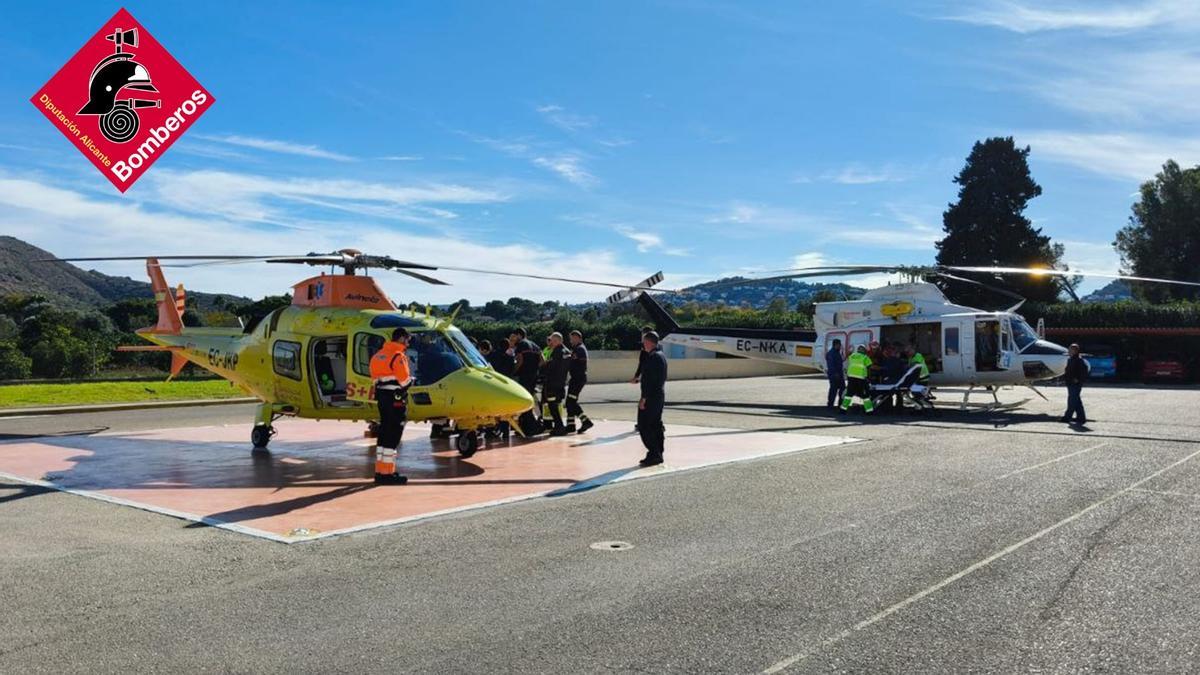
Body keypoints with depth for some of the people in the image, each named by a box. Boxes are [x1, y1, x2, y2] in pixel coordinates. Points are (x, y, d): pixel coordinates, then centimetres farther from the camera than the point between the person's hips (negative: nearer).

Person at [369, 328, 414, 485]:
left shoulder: (379, 354, 14)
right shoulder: (398, 355, -13)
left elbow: (376, 378, 14)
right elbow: (404, 380, -15)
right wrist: (411, 379, 5)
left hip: (382, 395, 9)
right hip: (395, 397, -9)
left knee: (385, 434, 15)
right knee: (392, 436, -5)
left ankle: (380, 471, 21)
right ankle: (387, 473, -3)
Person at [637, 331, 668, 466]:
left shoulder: (652, 357, -17)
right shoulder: (661, 356, 14)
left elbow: (650, 379, -22)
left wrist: (644, 398, -20)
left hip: (651, 397, -10)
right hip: (661, 396, 10)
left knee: (644, 427, -6)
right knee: (656, 426, 13)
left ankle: (654, 454, -8)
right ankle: (658, 454, 17)